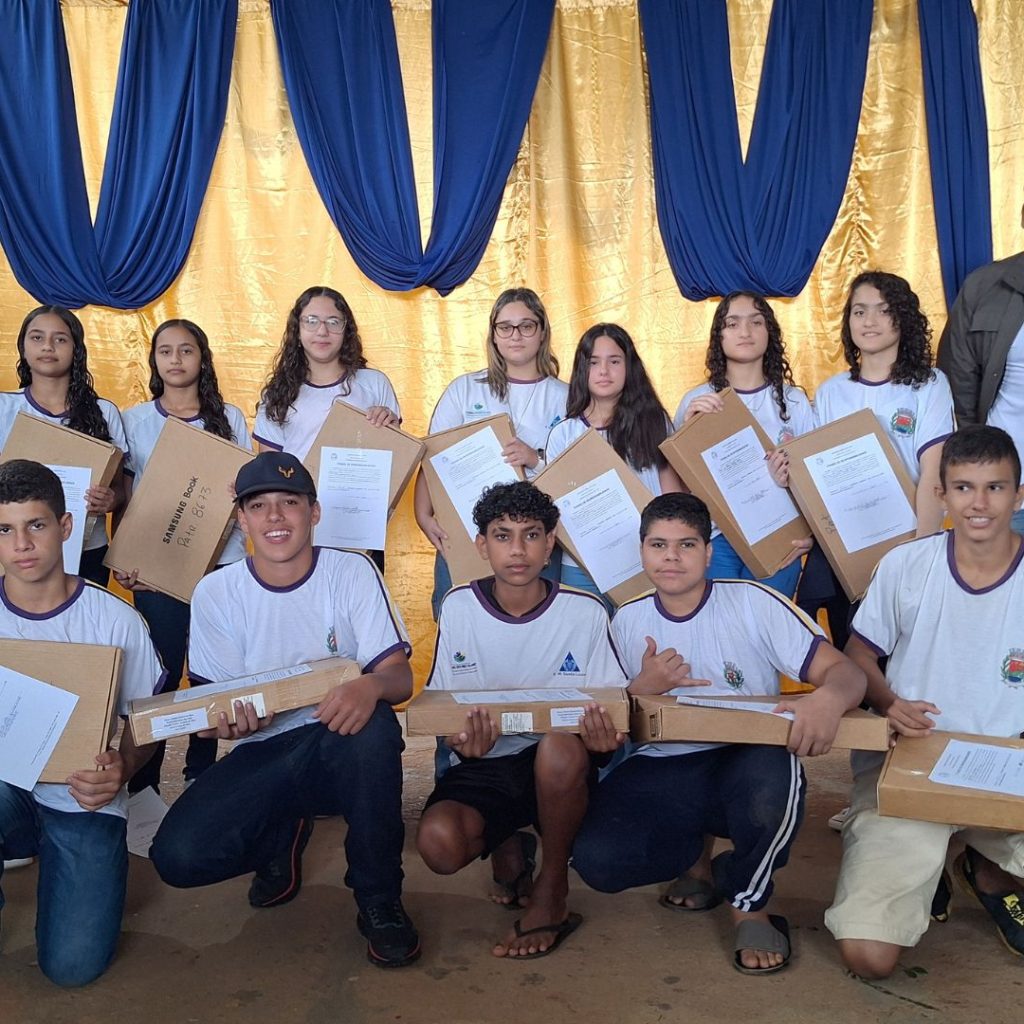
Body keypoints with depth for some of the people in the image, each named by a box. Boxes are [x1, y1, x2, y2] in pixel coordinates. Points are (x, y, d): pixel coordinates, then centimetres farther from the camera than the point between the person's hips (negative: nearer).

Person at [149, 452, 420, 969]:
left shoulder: (352, 572, -6)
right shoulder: (216, 592, -2)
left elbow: (400, 676, -12)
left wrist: (370, 686, -38)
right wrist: (229, 721, -27)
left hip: (344, 750, -1)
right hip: (262, 756, 2)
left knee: (373, 727, -37)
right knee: (177, 855, -23)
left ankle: (379, 899, -14)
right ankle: (285, 830, 11)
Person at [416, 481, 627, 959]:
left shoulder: (585, 613, -5)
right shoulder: (459, 608, -2)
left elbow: (612, 708, -3)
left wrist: (605, 736, -29)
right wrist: (459, 739, -25)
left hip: (559, 768, -1)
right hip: (481, 766, 1)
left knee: (560, 744, -38)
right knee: (438, 843, -30)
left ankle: (553, 893, -12)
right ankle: (508, 848, 9)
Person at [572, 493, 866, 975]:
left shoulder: (753, 603, -5)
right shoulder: (627, 621, 6)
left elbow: (846, 672, -12)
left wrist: (829, 698, -38)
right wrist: (644, 687, -14)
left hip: (745, 760, -2)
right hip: (660, 772, 3)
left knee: (775, 774, -39)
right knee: (595, 858, -24)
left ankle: (750, 906, -3)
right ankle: (697, 857, 14)